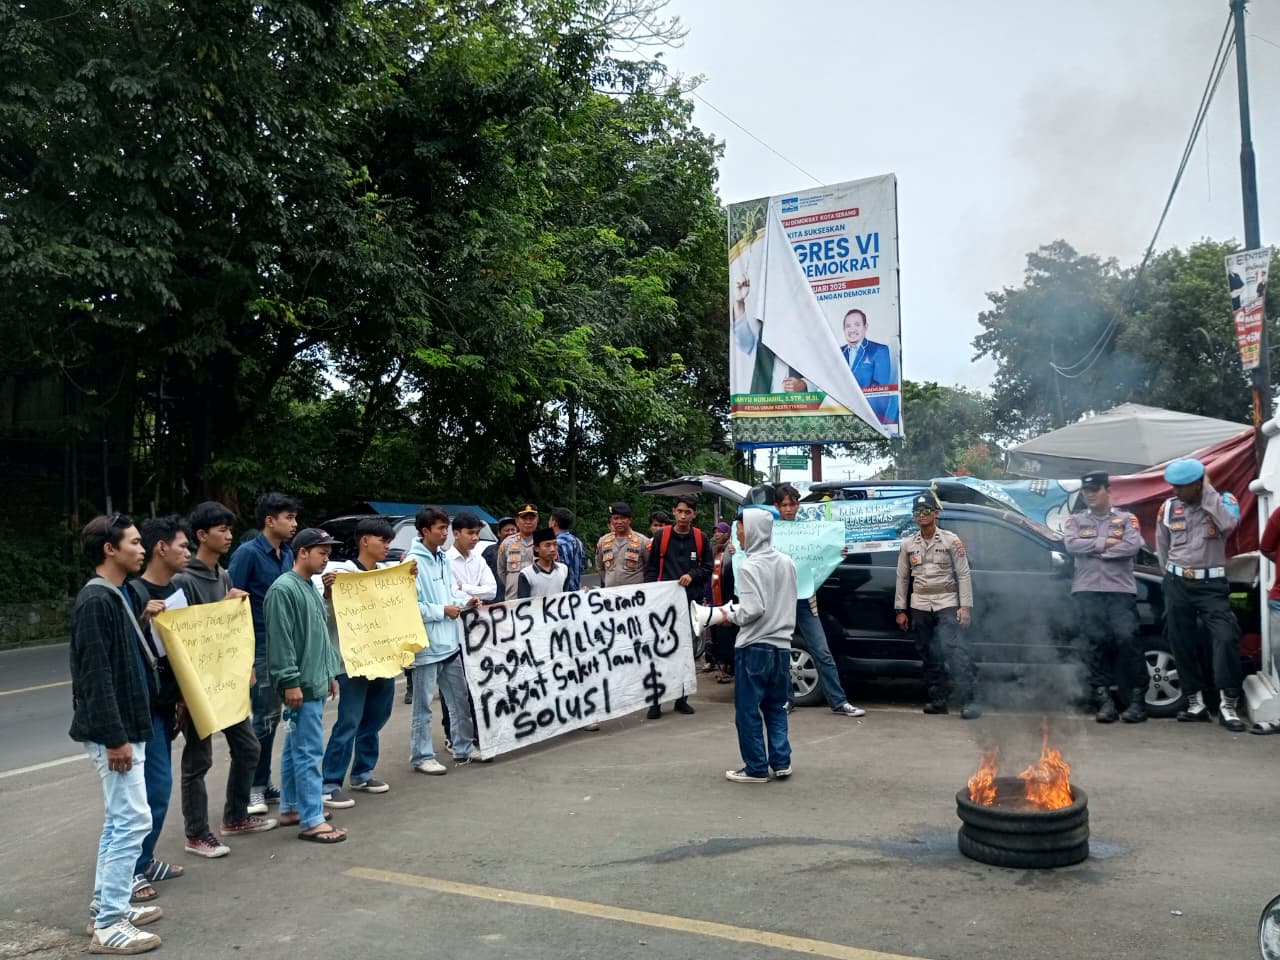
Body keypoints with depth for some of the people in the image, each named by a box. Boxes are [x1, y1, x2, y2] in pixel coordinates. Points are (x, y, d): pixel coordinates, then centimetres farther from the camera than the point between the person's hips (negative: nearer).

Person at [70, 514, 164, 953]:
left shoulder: (115, 597, 12)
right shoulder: (95, 601, -18)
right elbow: (96, 676, -22)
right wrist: (114, 737, -22)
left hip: (127, 728, 10)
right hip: (113, 732, -10)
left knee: (119, 820, 16)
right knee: (132, 820, -7)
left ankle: (107, 905, 27)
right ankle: (108, 926, 0)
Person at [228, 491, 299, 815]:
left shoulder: (287, 554, 10)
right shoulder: (248, 553, -12)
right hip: (259, 647, -7)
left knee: (271, 716, 14)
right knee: (263, 717, -2)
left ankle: (263, 783, 25)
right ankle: (252, 787, 10)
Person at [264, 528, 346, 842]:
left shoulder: (311, 588, 16)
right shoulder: (283, 589, -14)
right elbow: (280, 641, -19)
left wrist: (331, 673, 21)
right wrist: (290, 682, -20)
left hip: (316, 683, 10)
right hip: (301, 685, -10)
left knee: (295, 748, 17)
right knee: (309, 752, -7)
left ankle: (290, 808, 26)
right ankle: (312, 821, -3)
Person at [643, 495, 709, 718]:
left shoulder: (700, 539, 6)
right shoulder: (662, 537, 3)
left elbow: (707, 568, 9)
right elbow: (651, 568, 5)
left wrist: (692, 575, -10)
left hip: (691, 601, 2)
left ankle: (682, 698, 18)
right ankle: (656, 700, 2)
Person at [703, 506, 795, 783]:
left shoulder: (749, 567, -15)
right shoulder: (787, 562, 7)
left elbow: (753, 610, -21)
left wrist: (728, 616, -2)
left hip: (754, 647, -7)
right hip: (781, 646, 7)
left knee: (748, 710, 4)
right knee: (776, 708, 16)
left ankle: (756, 769, 9)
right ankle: (781, 763, 16)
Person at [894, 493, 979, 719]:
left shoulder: (951, 540, 1)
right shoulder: (908, 544, 10)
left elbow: (963, 574, -1)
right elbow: (902, 578, 12)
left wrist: (965, 606, -9)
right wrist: (901, 610, 8)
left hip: (947, 603, -4)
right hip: (920, 606, 4)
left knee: (956, 650, -15)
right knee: (929, 655, 7)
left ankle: (967, 701, -15)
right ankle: (937, 700, 14)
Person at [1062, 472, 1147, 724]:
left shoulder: (1126, 519, 13)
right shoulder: (1075, 520, 16)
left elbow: (1133, 546, -5)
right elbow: (1071, 544, -3)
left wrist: (1093, 550, -5)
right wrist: (1104, 542, -6)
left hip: (1121, 590, -1)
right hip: (1087, 591, 1)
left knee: (1126, 639, -14)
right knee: (1098, 642, -3)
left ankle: (1138, 698, -4)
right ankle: (1104, 699, 1)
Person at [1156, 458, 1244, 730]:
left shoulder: (1224, 501, -3)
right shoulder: (1168, 508, 4)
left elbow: (1229, 524, -26)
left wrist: (1207, 492, -20)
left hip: (1211, 584, -3)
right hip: (1177, 584, 3)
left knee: (1226, 638, -17)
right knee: (1182, 645, 4)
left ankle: (1228, 705, -11)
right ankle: (1196, 703, 15)